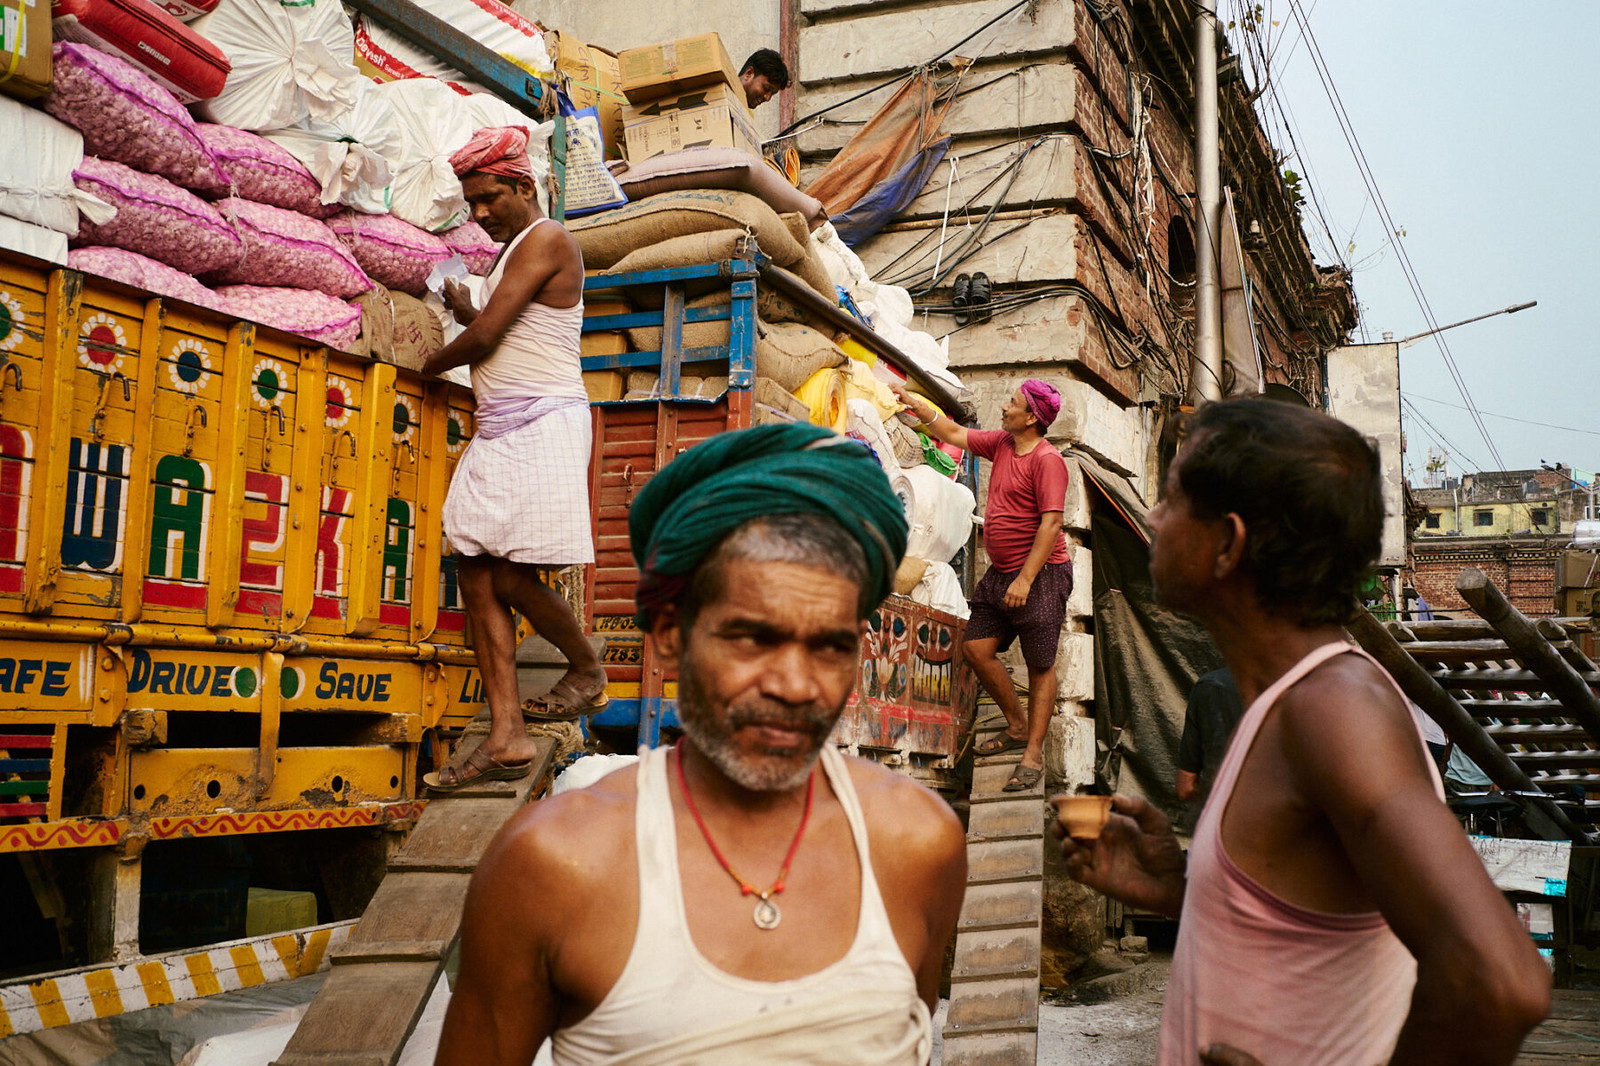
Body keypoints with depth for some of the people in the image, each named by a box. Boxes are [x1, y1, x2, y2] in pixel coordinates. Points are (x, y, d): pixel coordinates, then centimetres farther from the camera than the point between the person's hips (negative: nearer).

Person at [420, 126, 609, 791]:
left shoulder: (544, 239, -7)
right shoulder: (516, 251, 24)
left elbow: (486, 335, -13)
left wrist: (429, 366, 4)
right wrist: (465, 311, 8)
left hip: (540, 422, -10)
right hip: (499, 430, 10)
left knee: (512, 575, -11)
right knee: (477, 574, -2)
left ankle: (588, 672, 15)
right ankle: (506, 737, -3)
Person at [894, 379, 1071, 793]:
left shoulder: (1047, 460, -16)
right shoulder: (1001, 443, 9)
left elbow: (1051, 524, -21)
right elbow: (955, 434, 23)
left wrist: (1025, 580, -24)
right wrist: (916, 404, 18)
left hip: (1041, 575, -9)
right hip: (1001, 573, 9)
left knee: (1040, 665, 0)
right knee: (976, 648, 7)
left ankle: (1033, 754, 6)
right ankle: (1018, 727, 24)